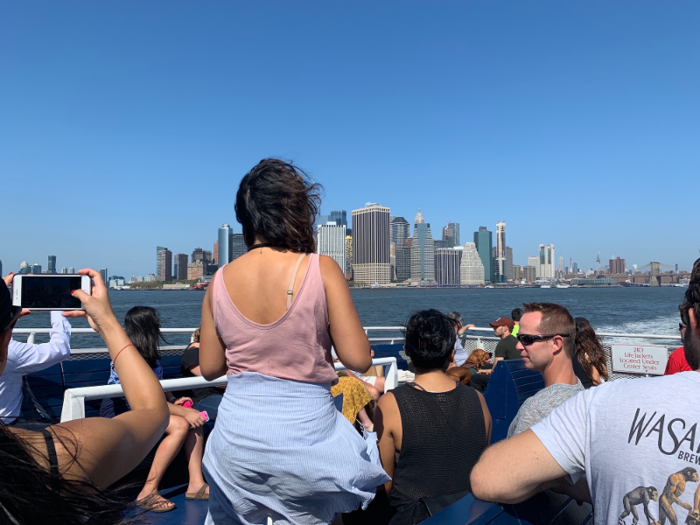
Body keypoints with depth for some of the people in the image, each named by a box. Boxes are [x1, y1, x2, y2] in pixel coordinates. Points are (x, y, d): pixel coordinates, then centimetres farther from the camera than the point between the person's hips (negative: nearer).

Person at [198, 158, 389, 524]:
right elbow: (358, 360, -12)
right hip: (306, 437, -3)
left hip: (237, 437, 4)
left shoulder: (220, 280, -4)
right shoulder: (322, 269, -14)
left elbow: (209, 368, 6)